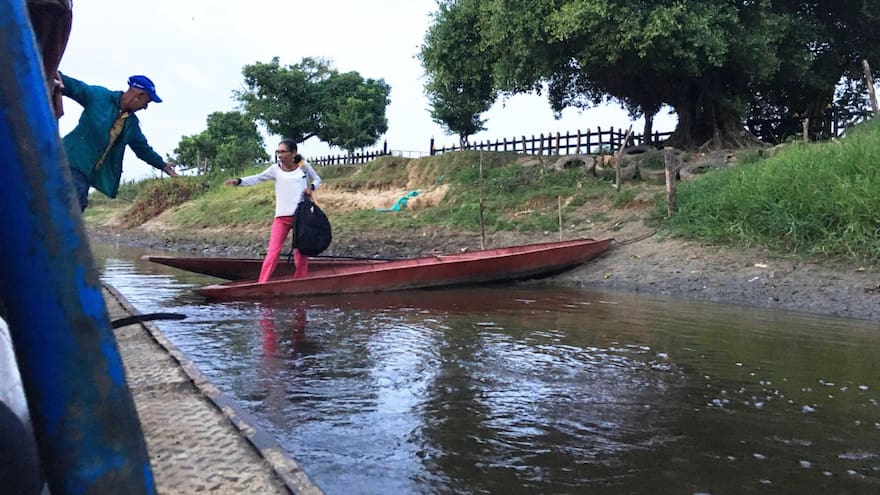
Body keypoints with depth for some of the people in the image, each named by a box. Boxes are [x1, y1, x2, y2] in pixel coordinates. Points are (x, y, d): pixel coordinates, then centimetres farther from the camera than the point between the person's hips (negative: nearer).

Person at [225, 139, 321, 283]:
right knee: (273, 252, -10)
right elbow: (257, 178, -3)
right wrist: (238, 181, -18)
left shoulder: (303, 166, 3)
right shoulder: (275, 169, 3)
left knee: (301, 253, 6)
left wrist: (311, 187, -6)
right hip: (282, 217, 0)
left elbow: (317, 180, 15)